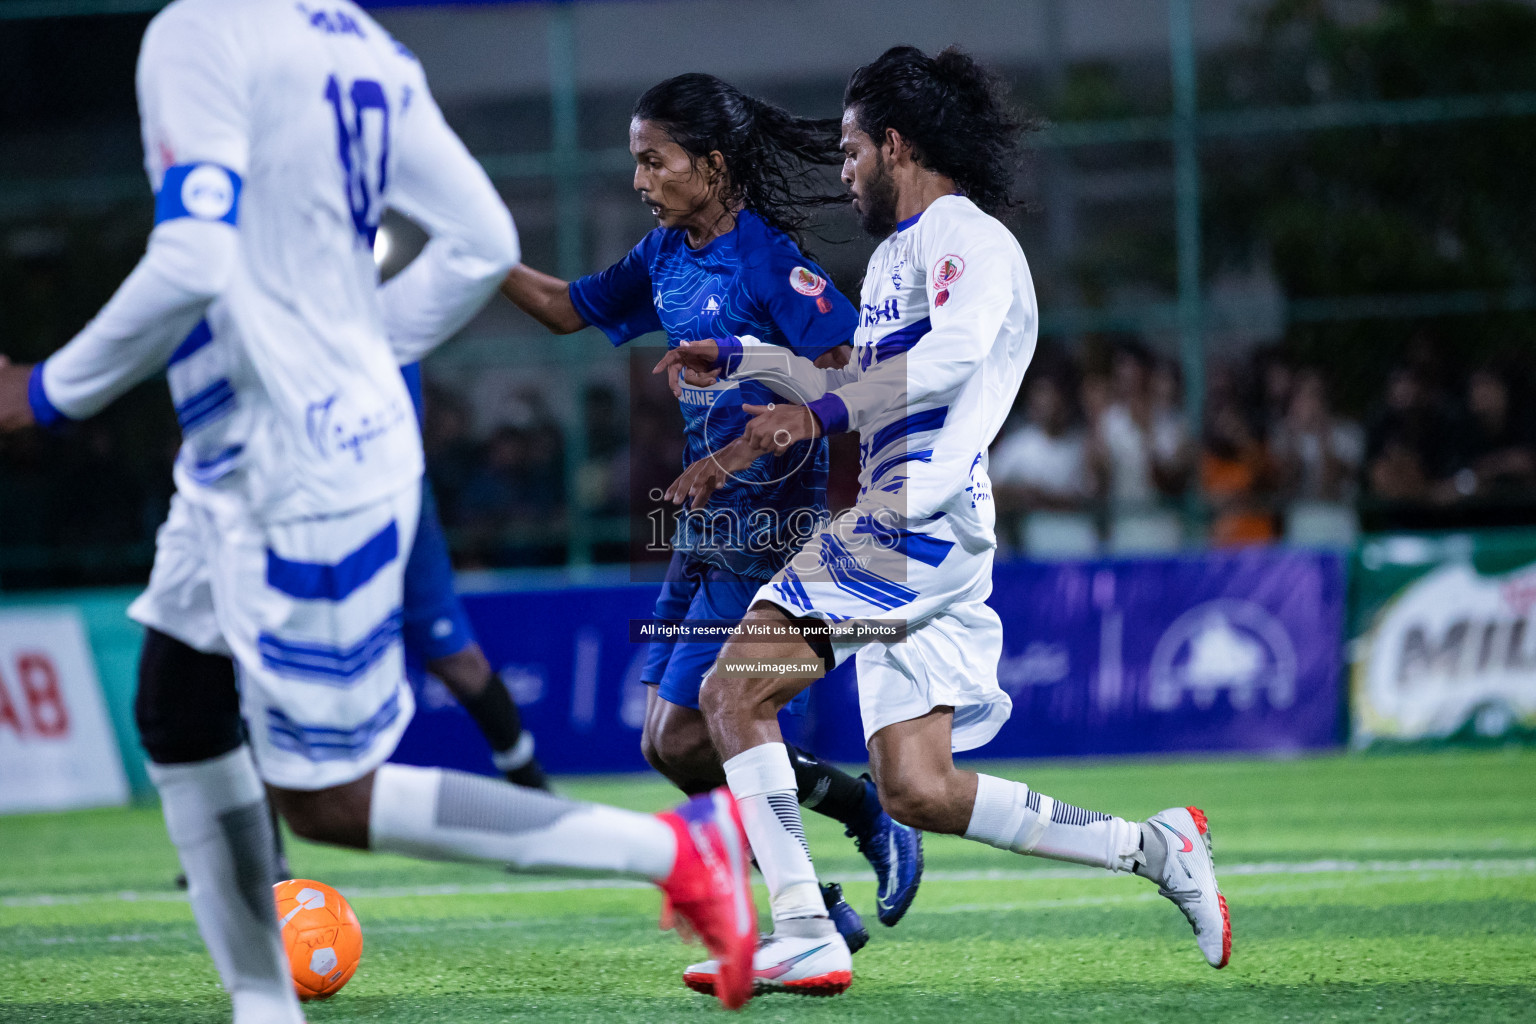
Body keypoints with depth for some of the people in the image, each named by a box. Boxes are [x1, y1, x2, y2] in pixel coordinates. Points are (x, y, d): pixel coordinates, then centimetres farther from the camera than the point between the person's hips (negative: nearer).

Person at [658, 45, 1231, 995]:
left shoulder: (961, 233, -4)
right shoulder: (895, 252, 27)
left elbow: (955, 354, -23)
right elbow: (862, 390, 39)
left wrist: (822, 412, -28)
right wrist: (737, 358, 40)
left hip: (922, 521, -9)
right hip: (897, 532, 9)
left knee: (737, 686, -15)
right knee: (919, 792, 1)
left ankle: (805, 935, -21)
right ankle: (1151, 847, 5)